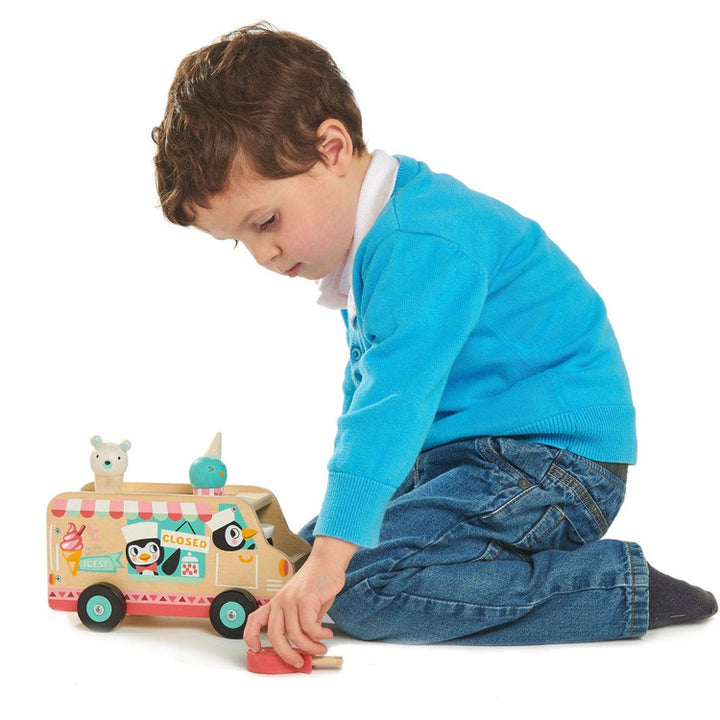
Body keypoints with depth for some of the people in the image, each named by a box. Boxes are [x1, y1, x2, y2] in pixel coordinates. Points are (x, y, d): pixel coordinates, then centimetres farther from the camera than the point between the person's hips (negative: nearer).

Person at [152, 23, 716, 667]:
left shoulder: (423, 245, -23)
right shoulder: (371, 246, 12)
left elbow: (393, 401, -33)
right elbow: (366, 391, 22)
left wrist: (331, 555, -39)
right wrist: (323, 536, 20)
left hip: (558, 463, -11)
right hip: (471, 451, 11)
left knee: (357, 589, -25)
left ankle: (623, 587, -18)